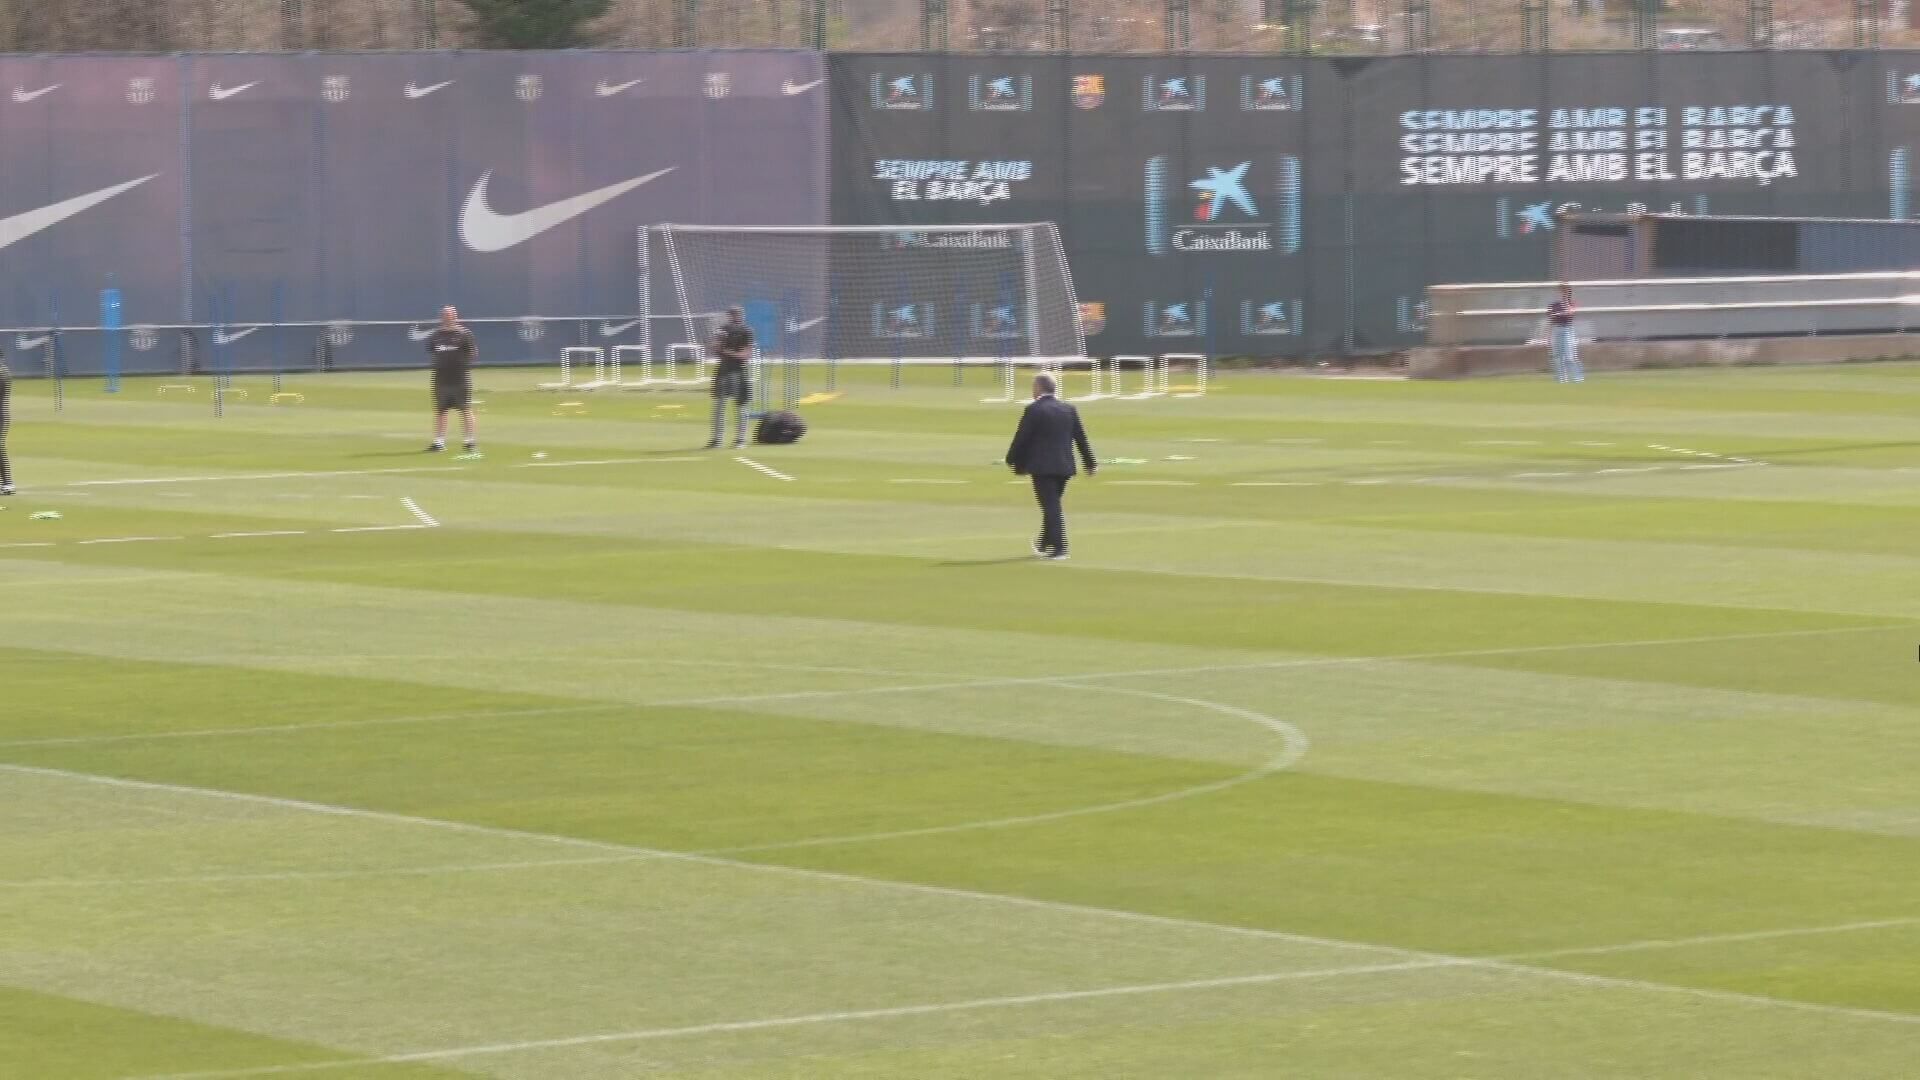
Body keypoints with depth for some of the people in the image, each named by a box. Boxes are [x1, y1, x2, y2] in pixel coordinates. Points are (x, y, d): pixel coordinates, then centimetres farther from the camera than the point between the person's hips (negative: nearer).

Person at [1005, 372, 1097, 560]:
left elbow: (1021, 438, -8)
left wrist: (1013, 460, 6)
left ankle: (1058, 548, -11)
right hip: (1064, 466, 6)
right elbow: (1081, 438, 9)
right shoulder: (1069, 409, 6)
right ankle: (1045, 545, 27)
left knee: (1051, 507, -6)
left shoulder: (1034, 410, -10)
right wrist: (1090, 463, 16)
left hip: (1041, 466, -6)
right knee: (1052, 506, 17)